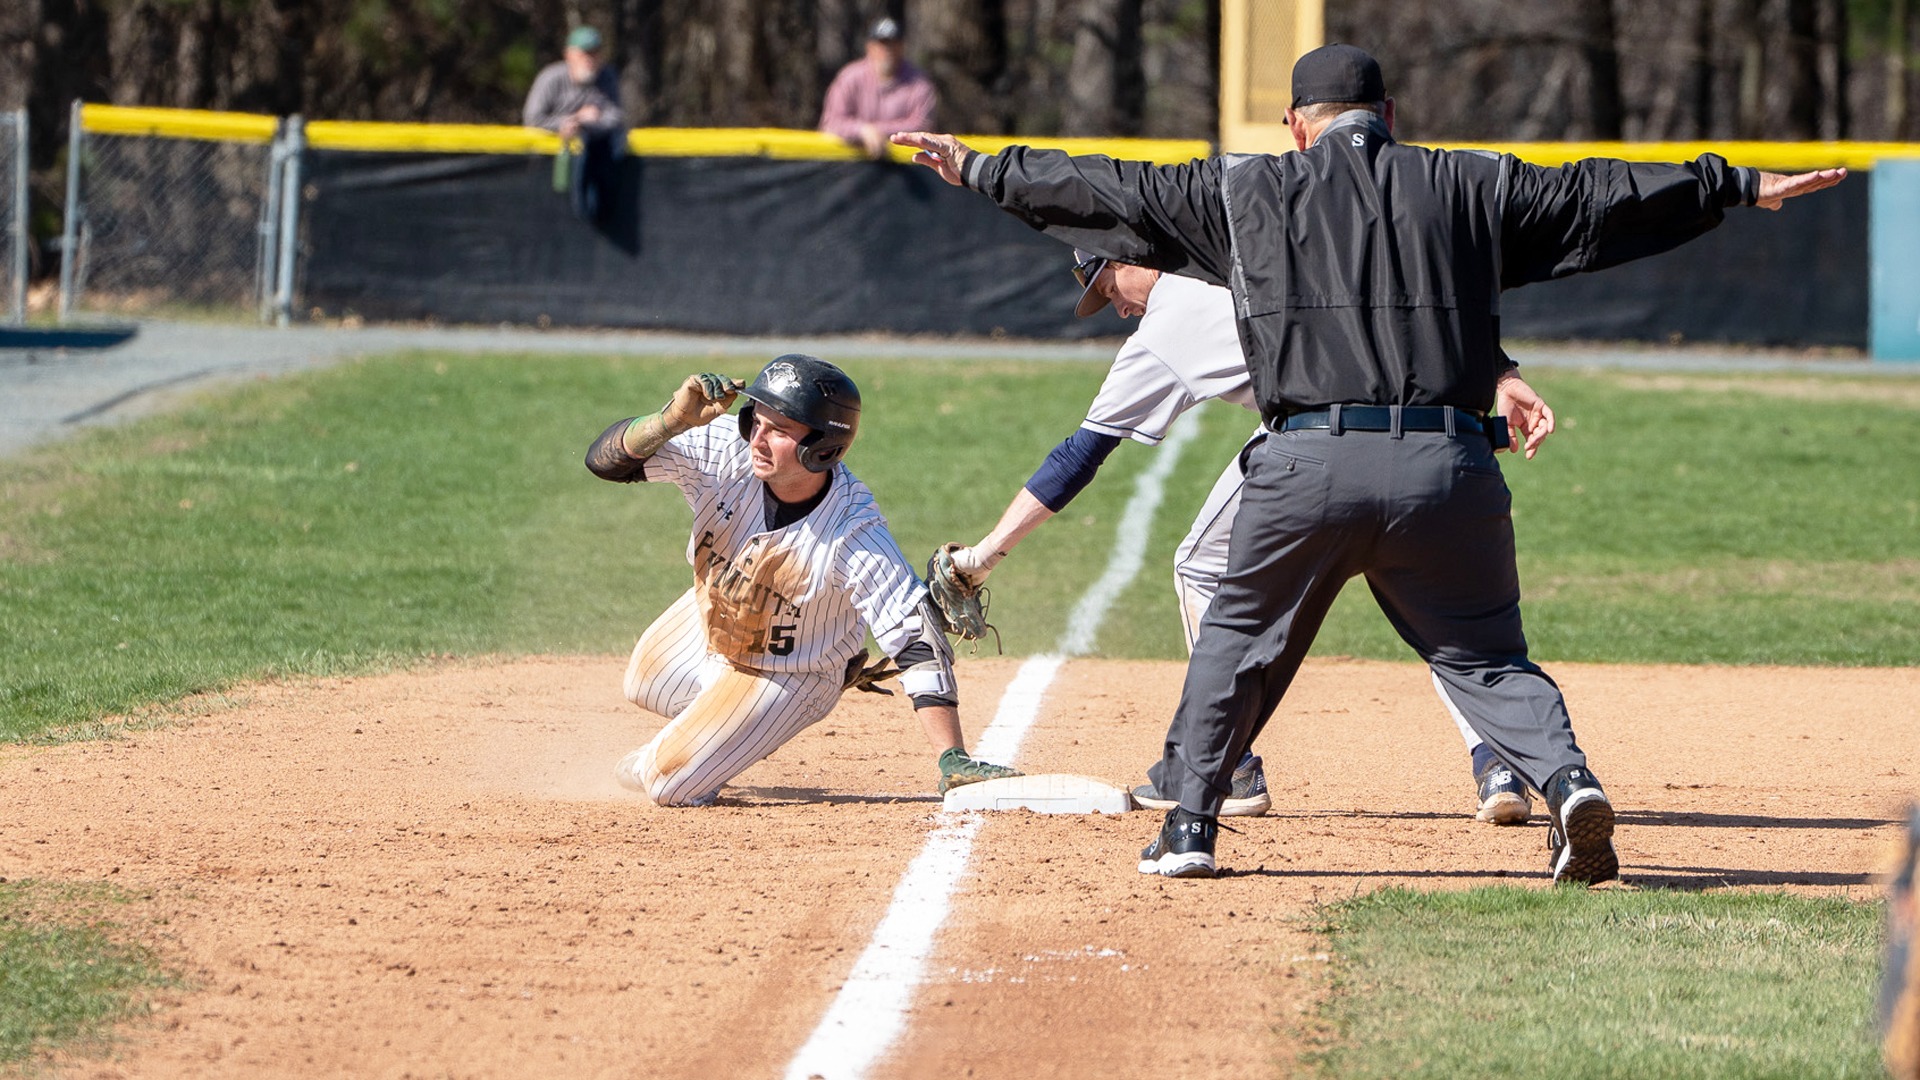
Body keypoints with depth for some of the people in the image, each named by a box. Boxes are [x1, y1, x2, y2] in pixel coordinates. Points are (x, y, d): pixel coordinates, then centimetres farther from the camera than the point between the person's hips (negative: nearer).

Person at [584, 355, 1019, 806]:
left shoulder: (855, 538, -38)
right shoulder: (723, 454, -28)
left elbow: (919, 639, -36)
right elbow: (605, 460, -26)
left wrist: (953, 760, -42)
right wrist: (671, 421, -46)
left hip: (785, 679, -5)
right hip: (706, 621, 5)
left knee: (669, 785, -6)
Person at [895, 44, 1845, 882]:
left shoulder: (1245, 194, 12)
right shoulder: (1469, 188, 14)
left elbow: (1107, 190, 17)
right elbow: (1600, 197, 18)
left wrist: (981, 170, 29)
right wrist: (1740, 187, 27)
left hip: (1308, 466, -1)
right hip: (1450, 467, 1)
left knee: (1238, 639, 19)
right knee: (1485, 654, 10)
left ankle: (1189, 824, 19)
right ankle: (1566, 781, -14)